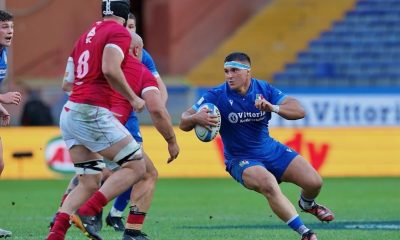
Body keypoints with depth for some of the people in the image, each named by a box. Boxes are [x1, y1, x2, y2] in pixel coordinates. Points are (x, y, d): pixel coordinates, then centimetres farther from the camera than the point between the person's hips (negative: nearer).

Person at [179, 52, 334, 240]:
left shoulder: (264, 89, -8)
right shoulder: (217, 96, -16)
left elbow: (299, 111, -12)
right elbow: (184, 123, -16)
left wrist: (273, 107, -31)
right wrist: (196, 118, -41)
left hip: (271, 150, 4)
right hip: (241, 160, -4)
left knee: (314, 182, -7)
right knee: (269, 184, -35)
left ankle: (307, 204, 33)